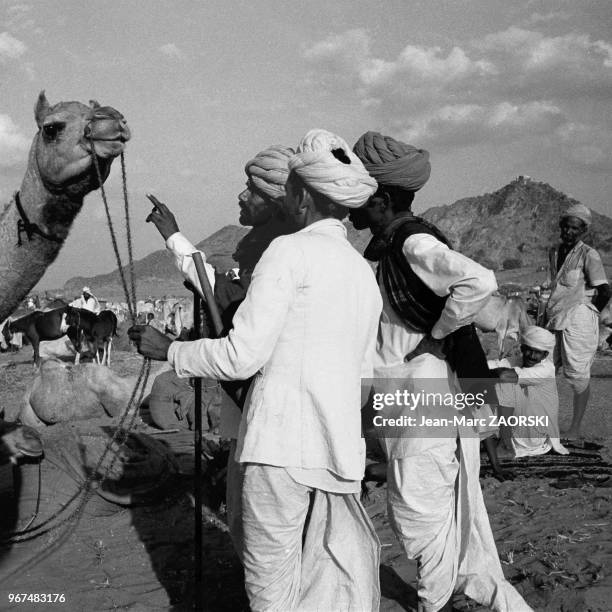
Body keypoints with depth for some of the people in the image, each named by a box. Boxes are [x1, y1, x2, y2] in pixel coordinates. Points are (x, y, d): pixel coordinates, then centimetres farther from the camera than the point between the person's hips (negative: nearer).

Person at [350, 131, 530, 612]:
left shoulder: (414, 243, -17)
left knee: (419, 512, 0)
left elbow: (479, 282, -32)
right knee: (451, 512, 15)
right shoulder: (389, 246, 12)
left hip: (427, 396, -10)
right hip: (405, 397, 10)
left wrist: (436, 335, -22)